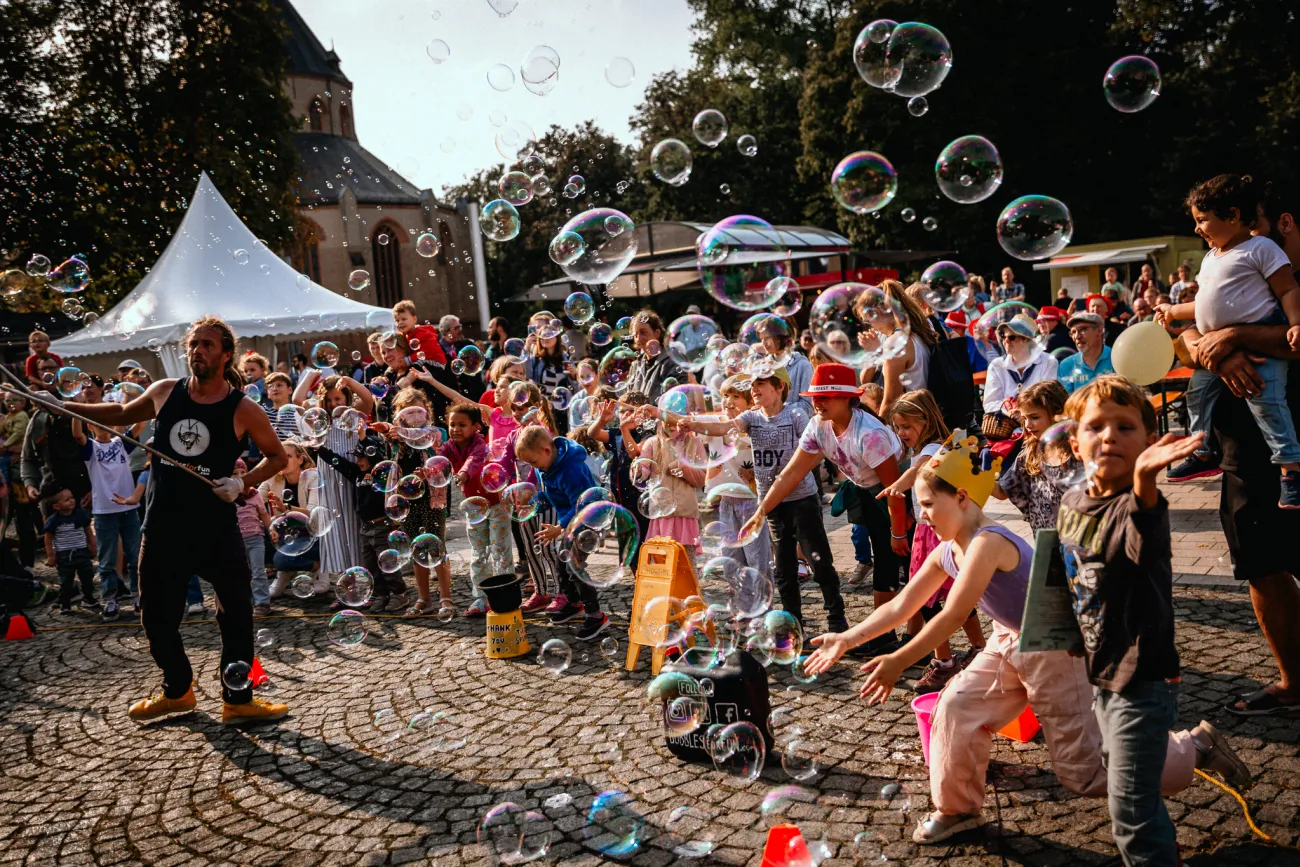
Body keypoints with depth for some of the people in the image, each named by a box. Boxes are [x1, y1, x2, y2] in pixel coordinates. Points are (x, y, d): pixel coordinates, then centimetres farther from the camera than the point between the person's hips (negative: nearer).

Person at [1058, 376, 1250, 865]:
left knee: (1130, 808, -1)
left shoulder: (1138, 505, -23)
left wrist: (1144, 483, -67)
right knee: (1129, 771, 27)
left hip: (1141, 677, -7)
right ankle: (1199, 746, 48)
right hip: (1100, 671, 8)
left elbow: (1145, 546, -48)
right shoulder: (1072, 503, -1)